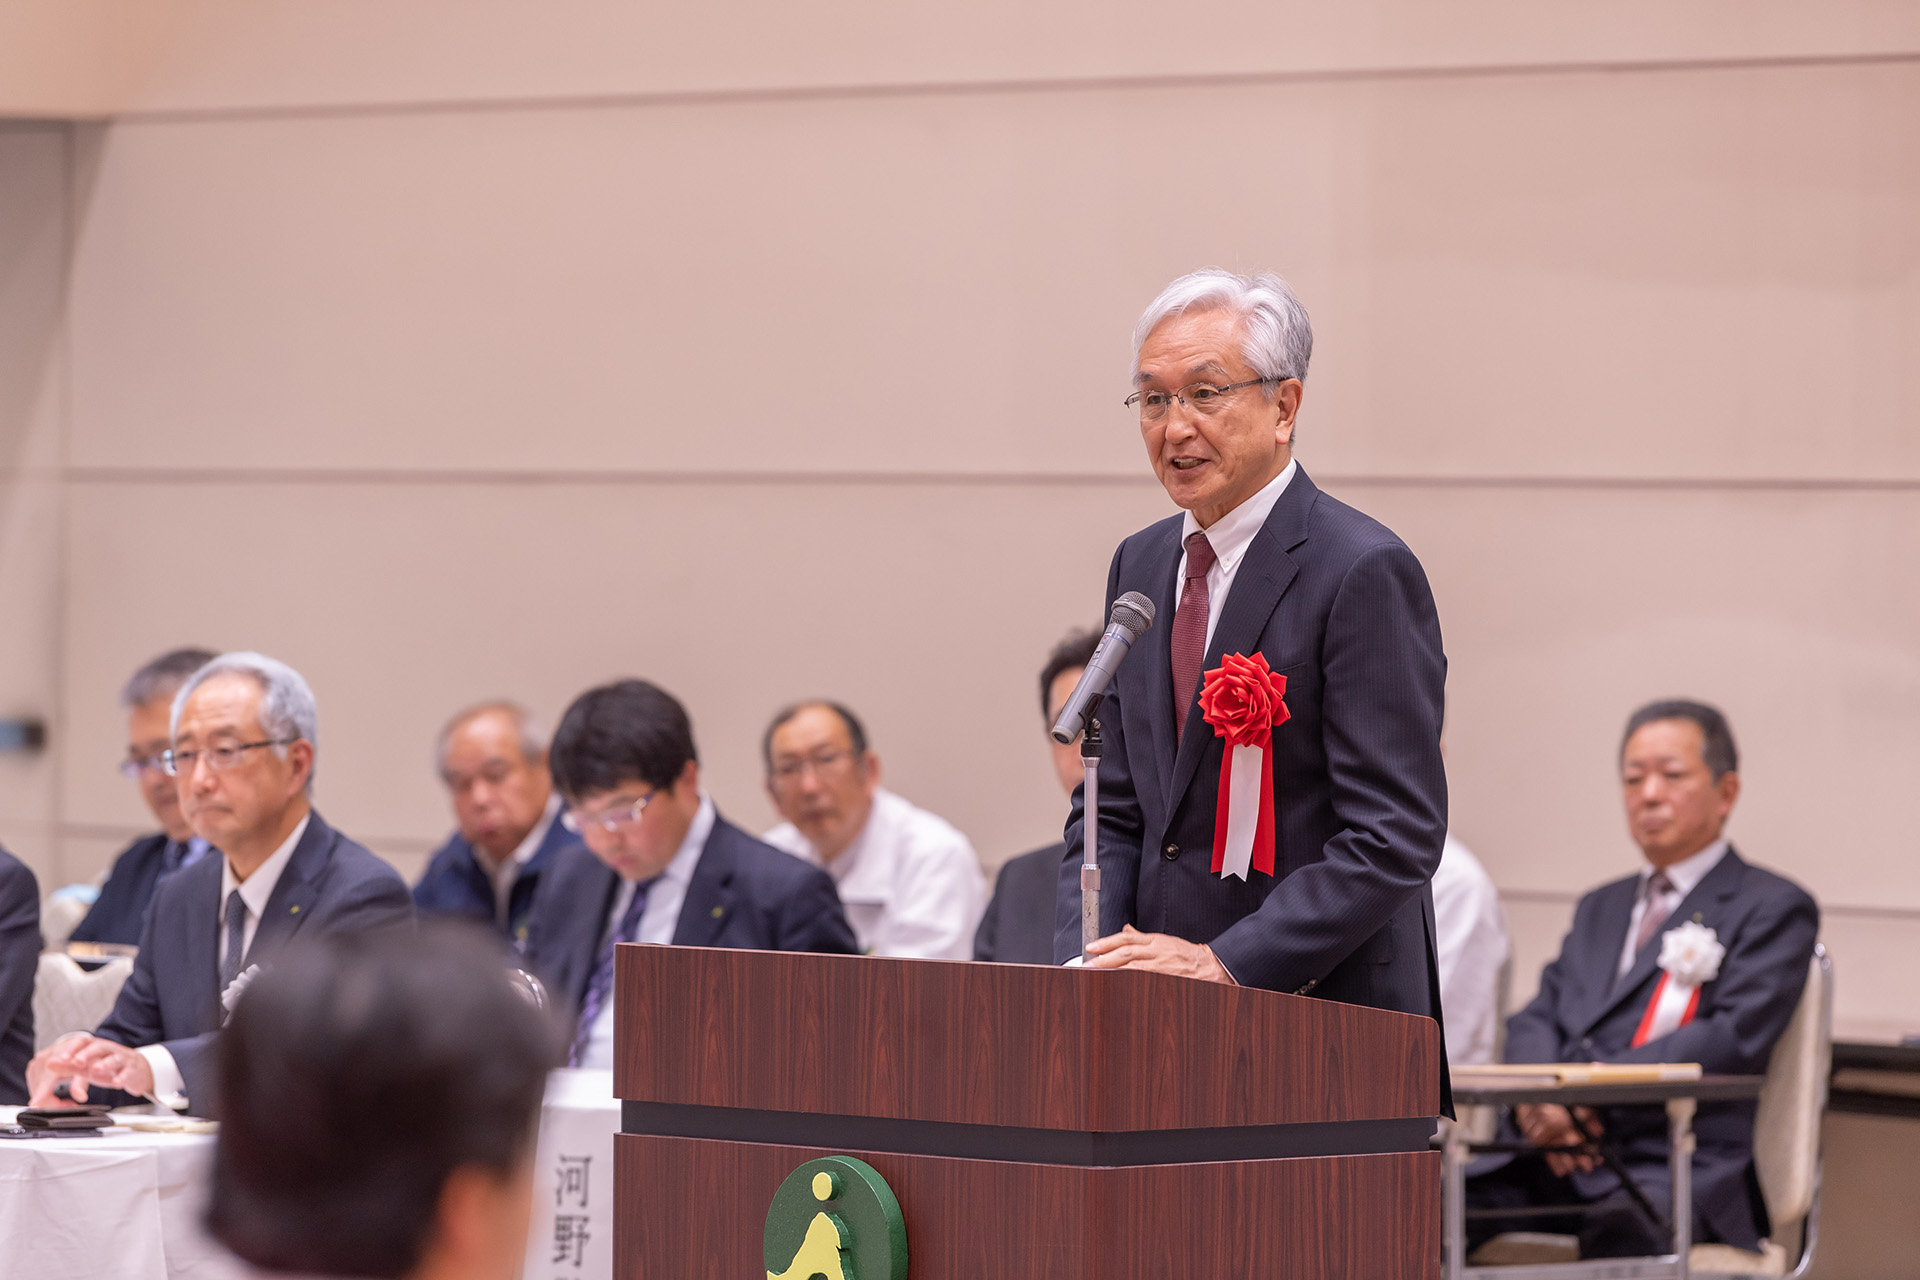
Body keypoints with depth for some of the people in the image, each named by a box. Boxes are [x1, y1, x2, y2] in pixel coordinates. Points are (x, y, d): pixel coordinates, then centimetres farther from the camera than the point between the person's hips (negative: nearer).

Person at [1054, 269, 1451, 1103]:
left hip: (1320, 1022, -6)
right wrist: (1090, 958, -2)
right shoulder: (1141, 566, 15)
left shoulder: (1364, 572, -10)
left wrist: (1229, 961, -21)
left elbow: (1395, 836, -15)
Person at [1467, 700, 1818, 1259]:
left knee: (1618, 1231, -41)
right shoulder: (1600, 909, 31)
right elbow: (1536, 1019, 19)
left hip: (1677, 1164, -5)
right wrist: (1536, 1097, -6)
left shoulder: (1773, 908, 8)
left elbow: (1735, 1039, -7)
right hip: (1556, 1154, 5)